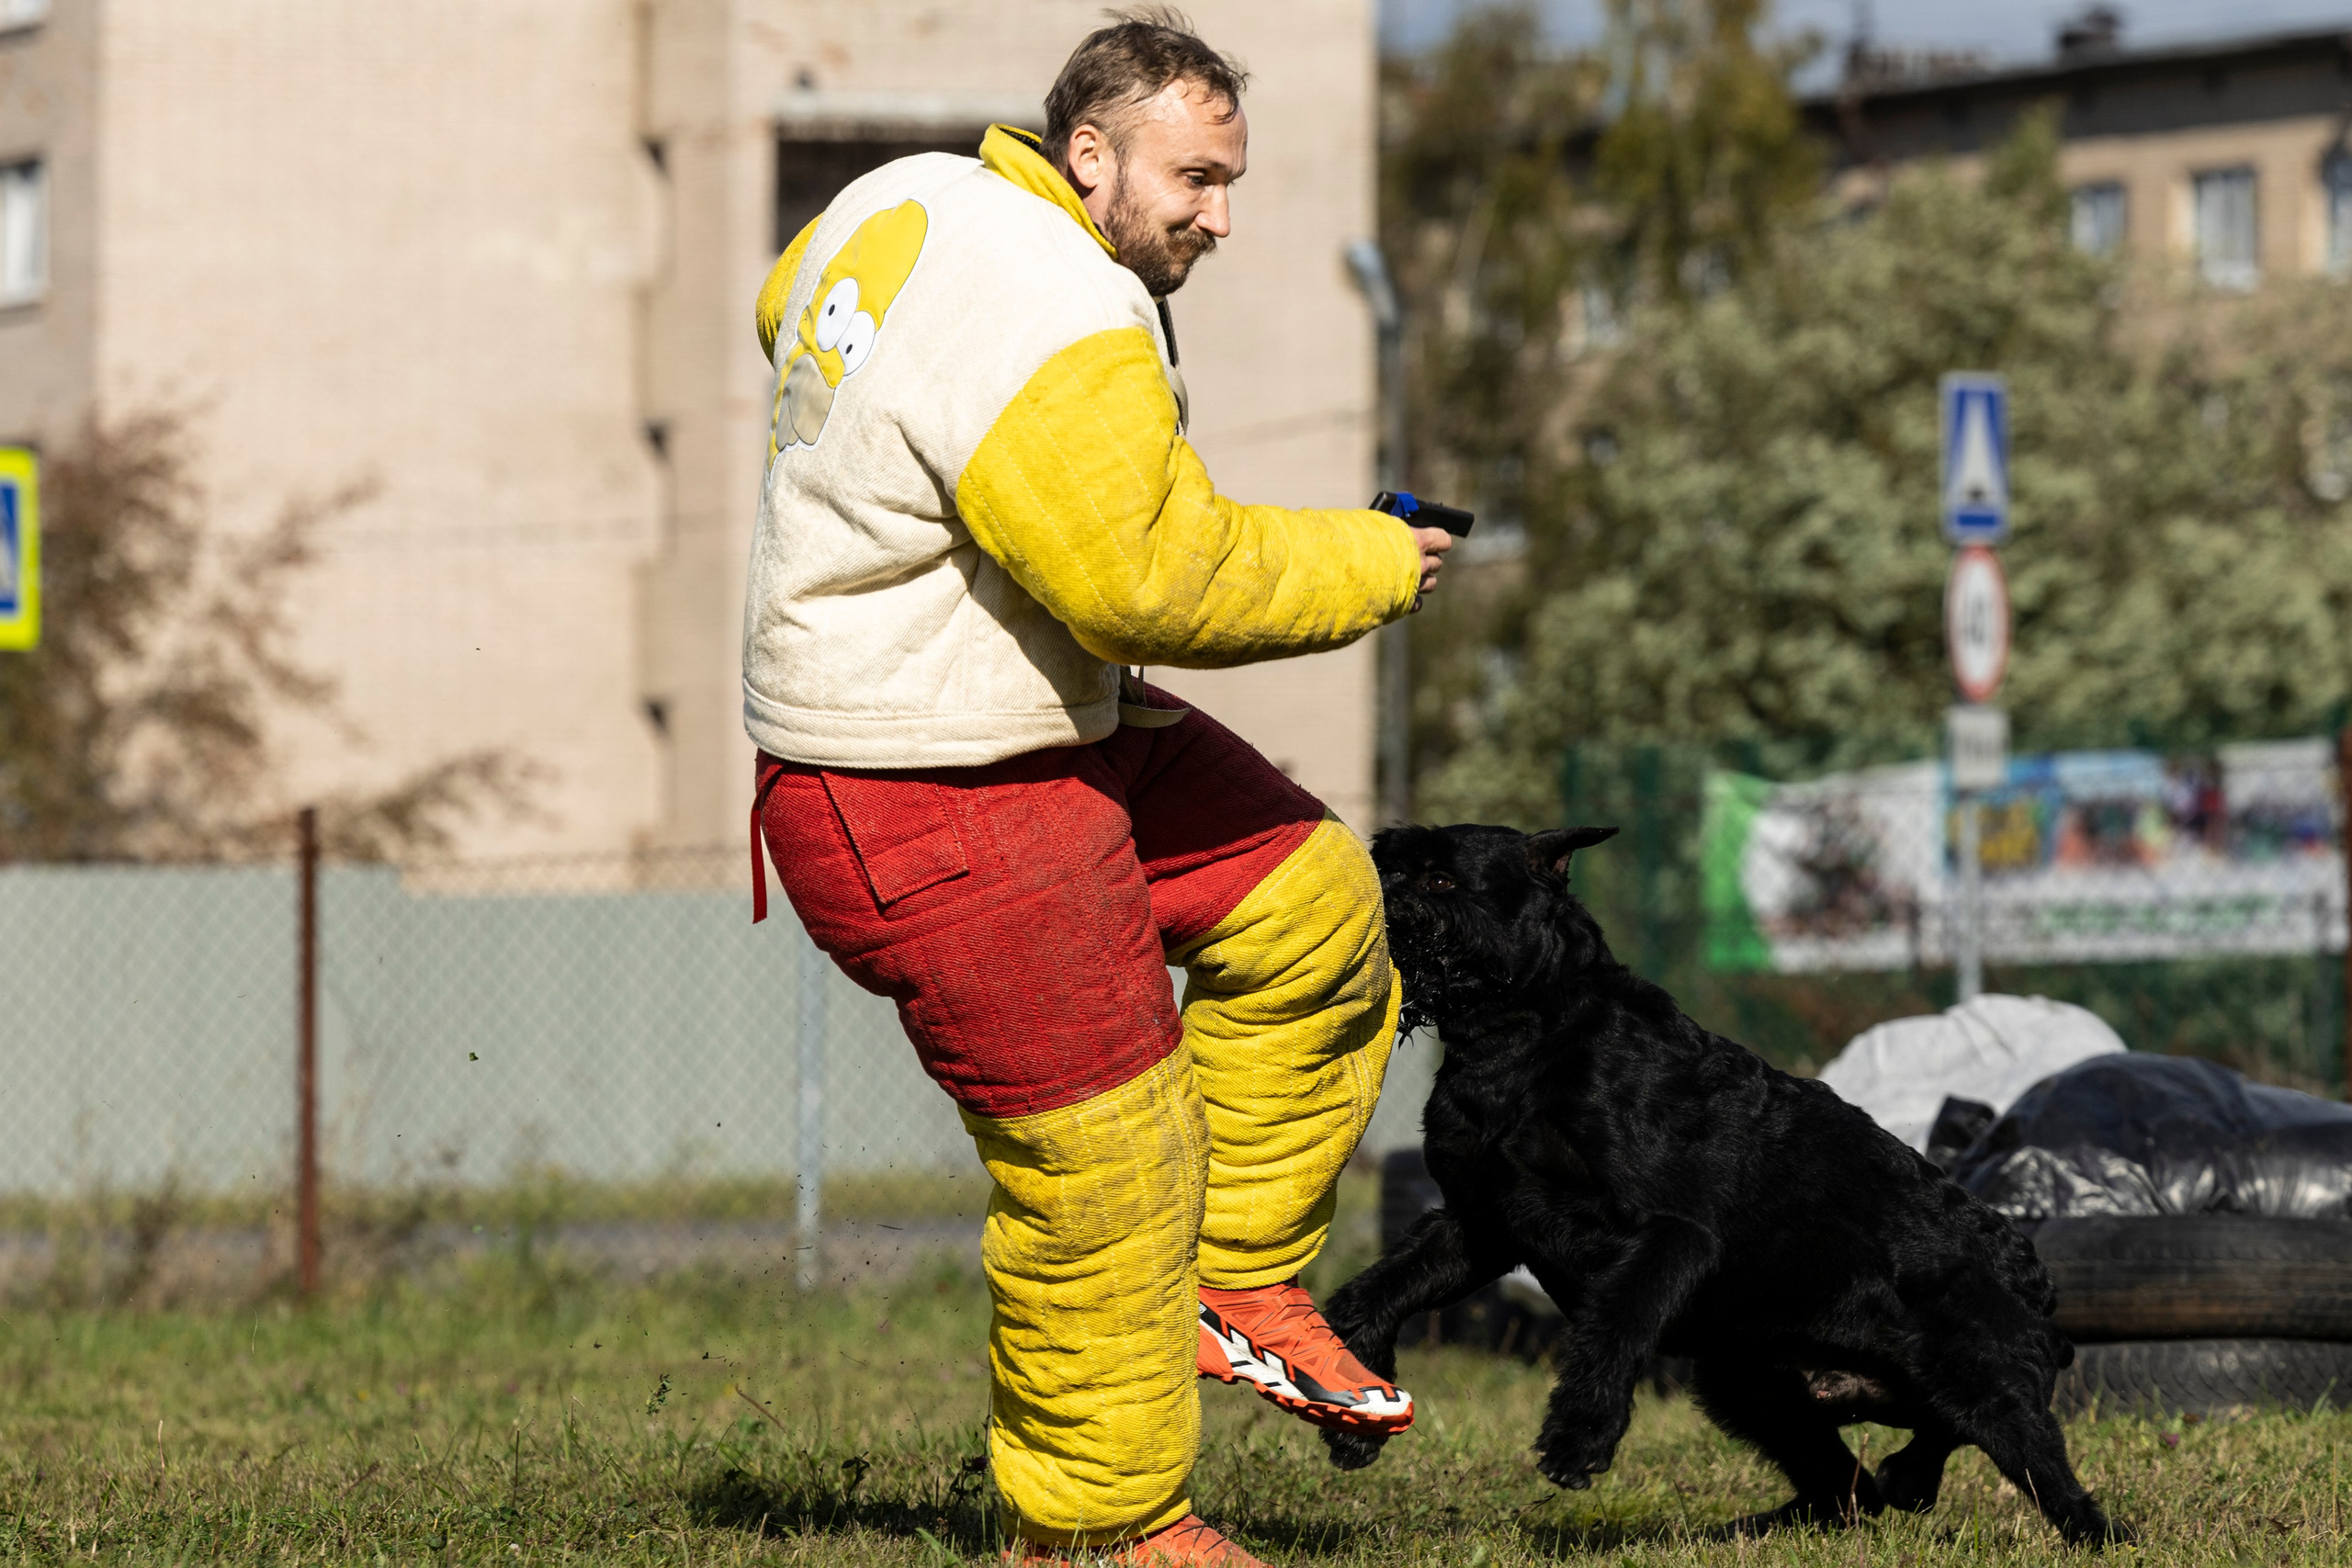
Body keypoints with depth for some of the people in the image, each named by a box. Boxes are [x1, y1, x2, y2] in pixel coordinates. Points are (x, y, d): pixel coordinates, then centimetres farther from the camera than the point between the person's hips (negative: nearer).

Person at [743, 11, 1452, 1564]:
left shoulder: (913, 201, 3)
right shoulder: (1060, 336, -28)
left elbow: (788, 309, 23)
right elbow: (1160, 578, -28)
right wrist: (1369, 566, -15)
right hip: (940, 813, -11)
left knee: (1306, 899, 11)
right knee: (1100, 1160, -2)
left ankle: (1233, 1279, 18)